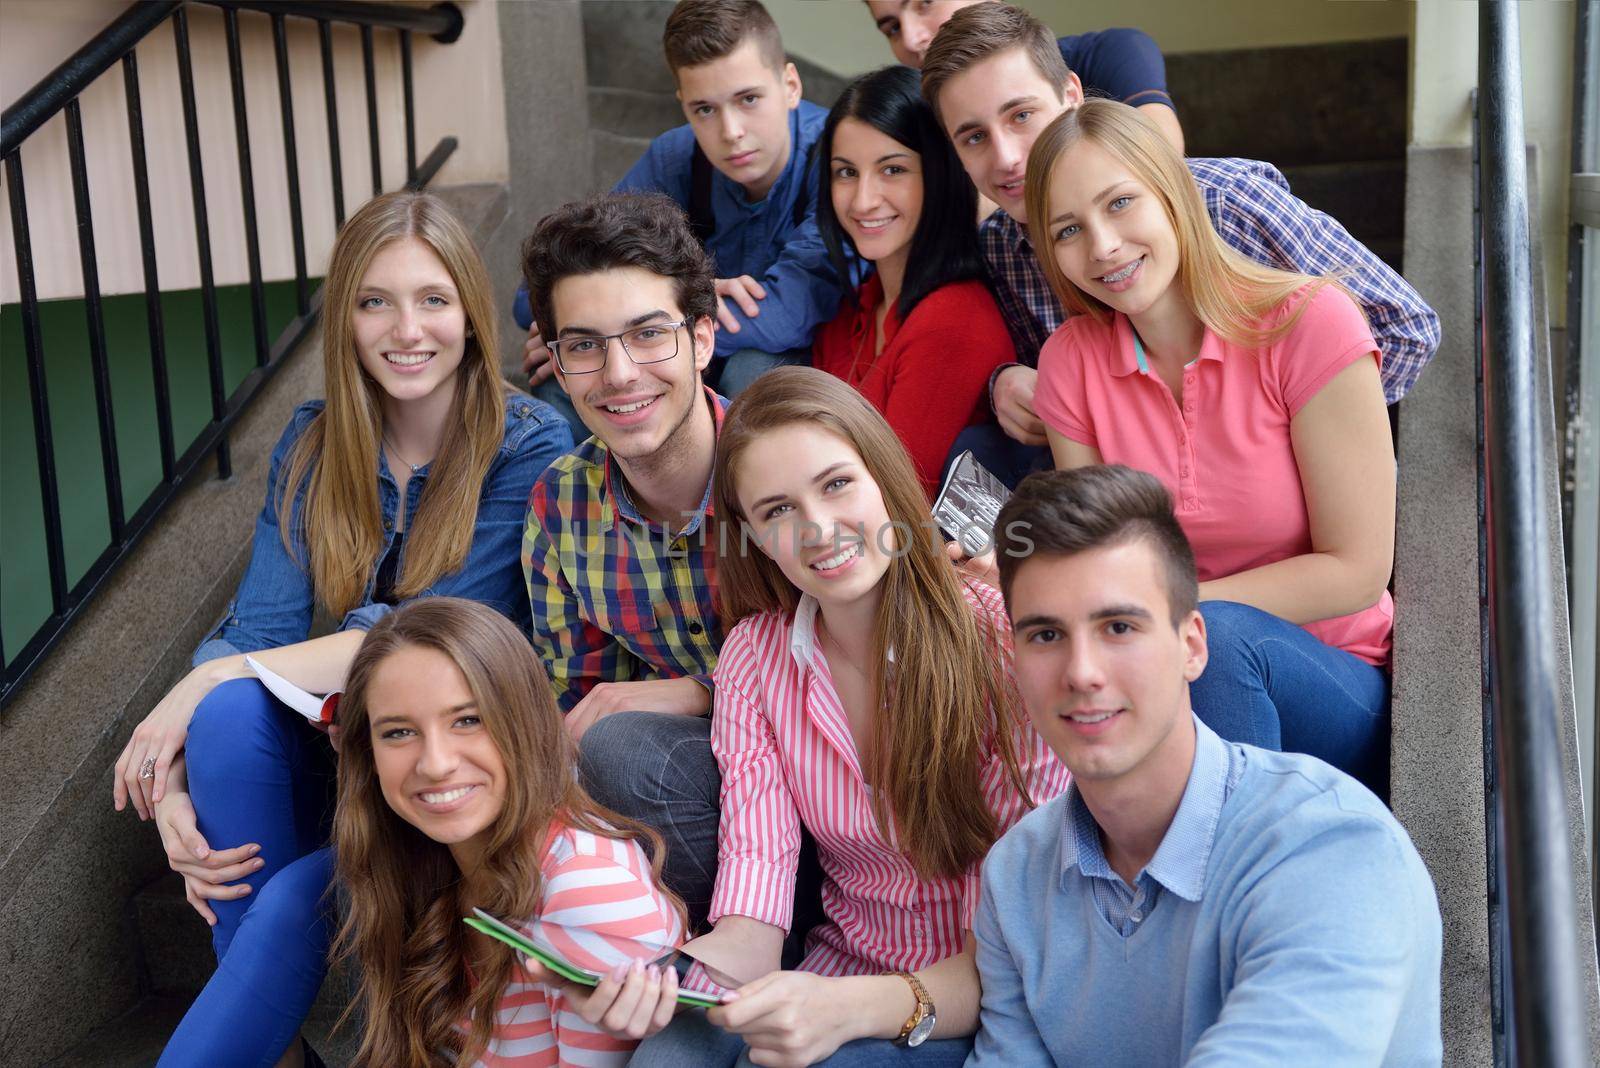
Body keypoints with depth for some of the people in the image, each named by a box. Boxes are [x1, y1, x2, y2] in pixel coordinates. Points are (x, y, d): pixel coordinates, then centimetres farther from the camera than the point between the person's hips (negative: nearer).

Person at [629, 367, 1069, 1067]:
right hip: (838, 977, 3)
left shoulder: (1005, 639, -16)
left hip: (980, 1006, -3)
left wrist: (854, 1008, -36)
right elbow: (750, 927, -8)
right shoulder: (754, 657, -2)